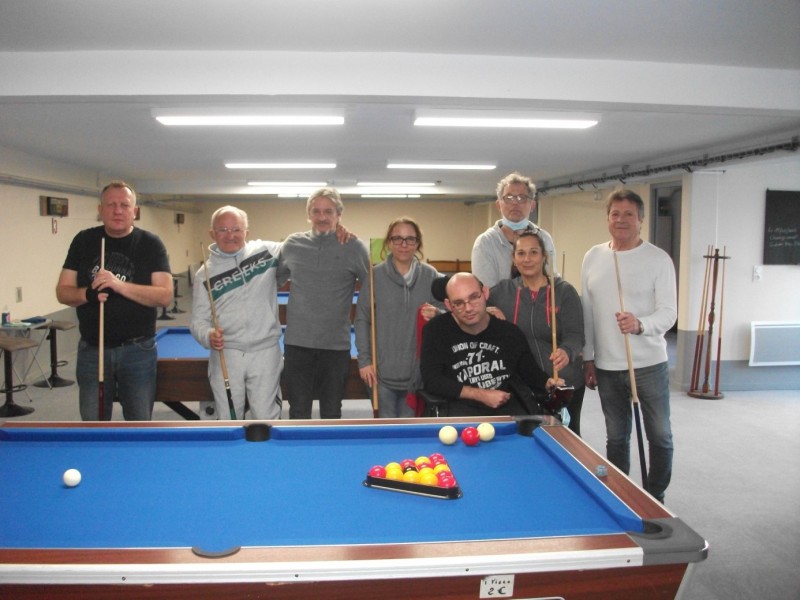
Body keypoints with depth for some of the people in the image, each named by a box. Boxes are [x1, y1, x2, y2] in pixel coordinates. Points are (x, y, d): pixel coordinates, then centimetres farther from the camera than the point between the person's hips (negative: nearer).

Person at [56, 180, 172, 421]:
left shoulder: (150, 244, -4)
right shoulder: (84, 241, 3)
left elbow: (165, 296, -13)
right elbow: (62, 292, 4)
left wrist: (119, 285, -25)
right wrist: (86, 294, -18)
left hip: (138, 350, -2)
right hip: (92, 350, 2)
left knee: (140, 423, 8)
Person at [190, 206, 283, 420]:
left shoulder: (267, 251, 0)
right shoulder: (205, 274, 3)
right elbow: (198, 320, 3)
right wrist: (208, 335, -20)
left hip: (266, 352, -1)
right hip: (226, 355, 1)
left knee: (267, 419, 6)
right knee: (228, 420, 9)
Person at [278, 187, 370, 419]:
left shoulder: (353, 247, -3)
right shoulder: (292, 244, 3)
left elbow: (371, 291, 1)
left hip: (336, 344, -1)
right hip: (297, 342, 2)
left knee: (331, 413, 13)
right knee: (298, 412, 11)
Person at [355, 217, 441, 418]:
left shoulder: (430, 275, 3)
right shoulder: (375, 275, -2)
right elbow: (362, 319, 0)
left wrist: (436, 314, -13)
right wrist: (364, 360, -5)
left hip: (418, 369, 2)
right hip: (383, 369, -1)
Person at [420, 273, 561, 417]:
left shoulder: (510, 332, 1)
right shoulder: (437, 329, -6)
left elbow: (530, 372, 16)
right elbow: (432, 380, -10)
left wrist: (548, 384, -8)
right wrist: (481, 394, -14)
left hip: (507, 405, 3)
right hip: (463, 407, -3)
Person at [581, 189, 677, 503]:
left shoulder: (658, 259, -7)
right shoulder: (592, 257, 5)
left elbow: (668, 312, -10)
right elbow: (586, 312, 8)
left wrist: (640, 325, -30)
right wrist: (588, 359, 7)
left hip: (649, 364, -3)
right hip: (606, 367, 3)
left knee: (660, 437, 8)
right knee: (616, 438, 14)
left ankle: (655, 498, 27)